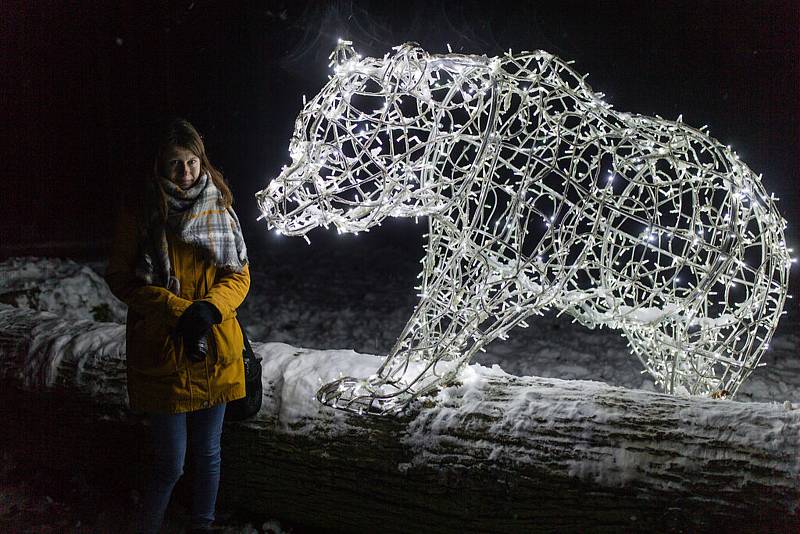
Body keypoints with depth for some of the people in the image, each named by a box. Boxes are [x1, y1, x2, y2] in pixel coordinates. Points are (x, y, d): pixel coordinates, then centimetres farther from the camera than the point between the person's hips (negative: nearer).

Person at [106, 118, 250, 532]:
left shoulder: (220, 210, 6)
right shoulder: (141, 214, -5)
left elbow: (239, 275, 6)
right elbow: (120, 278, -6)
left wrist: (209, 308, -14)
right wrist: (177, 310, -17)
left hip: (215, 353, 4)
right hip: (163, 354, -4)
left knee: (208, 454, 15)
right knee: (170, 464, -1)